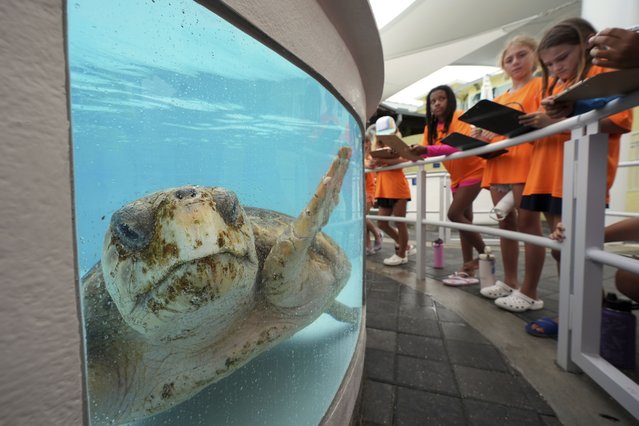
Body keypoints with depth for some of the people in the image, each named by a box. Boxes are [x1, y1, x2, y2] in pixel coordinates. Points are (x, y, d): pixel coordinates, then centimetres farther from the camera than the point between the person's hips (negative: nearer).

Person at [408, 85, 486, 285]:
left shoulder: (460, 117, -17)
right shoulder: (431, 126, 5)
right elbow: (425, 152, -4)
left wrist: (428, 150, -44)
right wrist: (415, 152, -25)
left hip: (473, 171, -7)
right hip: (457, 176, 8)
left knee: (454, 214, -17)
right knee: (463, 218, 4)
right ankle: (468, 270, 7)